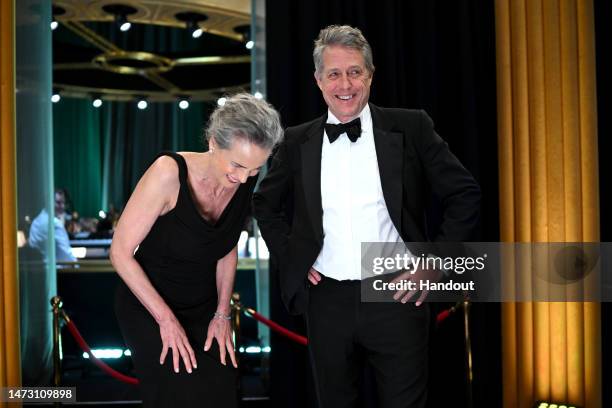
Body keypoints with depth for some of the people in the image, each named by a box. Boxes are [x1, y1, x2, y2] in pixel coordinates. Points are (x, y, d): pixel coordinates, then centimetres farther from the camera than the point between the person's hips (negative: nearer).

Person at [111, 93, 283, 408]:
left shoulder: (245, 183, -9)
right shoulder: (169, 172, -26)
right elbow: (121, 252, -19)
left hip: (203, 308, 5)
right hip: (148, 308, -4)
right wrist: (166, 319, -18)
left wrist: (222, 313, 3)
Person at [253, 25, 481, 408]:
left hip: (396, 297, -2)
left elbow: (465, 194, 1)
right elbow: (266, 204, 20)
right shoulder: (297, 142, 6)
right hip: (327, 301, 3)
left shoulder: (410, 127, -2)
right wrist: (290, 257, 8)